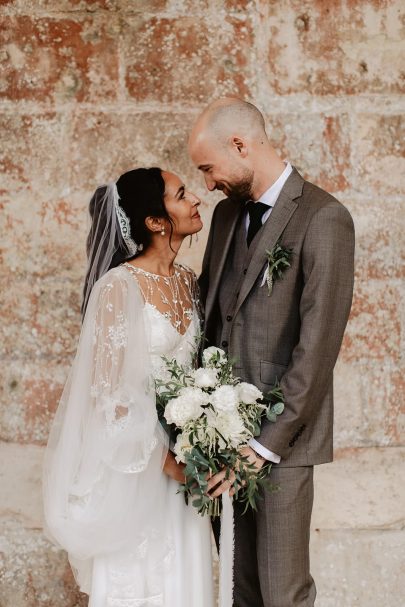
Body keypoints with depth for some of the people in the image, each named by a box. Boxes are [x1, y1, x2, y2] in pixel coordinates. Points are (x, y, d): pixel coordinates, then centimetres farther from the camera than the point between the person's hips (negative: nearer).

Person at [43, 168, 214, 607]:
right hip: (134, 458, -6)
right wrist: (163, 459, -13)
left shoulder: (187, 280, 5)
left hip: (184, 448, 7)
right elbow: (111, 390, -17)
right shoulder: (118, 287, -18)